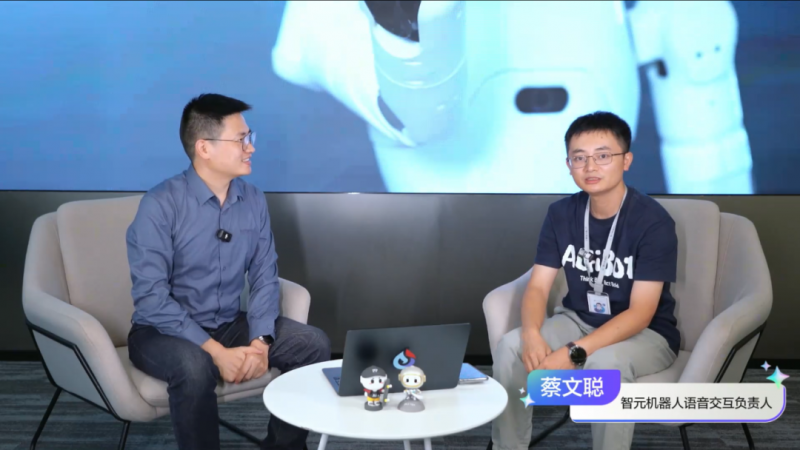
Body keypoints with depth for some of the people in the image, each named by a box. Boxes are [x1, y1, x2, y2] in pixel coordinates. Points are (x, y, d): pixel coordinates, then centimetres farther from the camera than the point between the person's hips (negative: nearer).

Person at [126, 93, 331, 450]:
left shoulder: (254, 200, -1)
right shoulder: (160, 205, -18)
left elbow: (264, 277, 0)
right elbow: (150, 298, -22)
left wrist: (260, 341, -16)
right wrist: (216, 351, -27)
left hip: (229, 325, 5)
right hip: (164, 332, -5)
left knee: (313, 345, -11)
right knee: (195, 367, -37)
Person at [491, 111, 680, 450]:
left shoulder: (654, 221, -21)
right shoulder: (561, 213, -5)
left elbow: (640, 313, -24)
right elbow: (537, 287, -7)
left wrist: (573, 353, -34)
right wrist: (532, 334, -30)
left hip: (647, 334, -4)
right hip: (579, 320, 5)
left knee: (605, 362, -37)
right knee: (510, 346, -20)